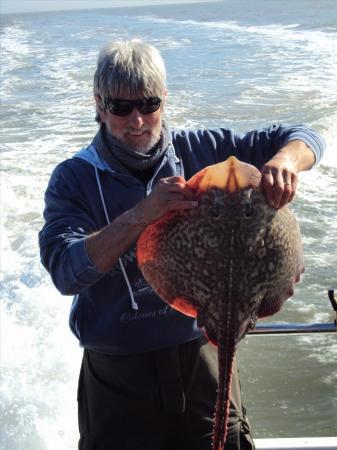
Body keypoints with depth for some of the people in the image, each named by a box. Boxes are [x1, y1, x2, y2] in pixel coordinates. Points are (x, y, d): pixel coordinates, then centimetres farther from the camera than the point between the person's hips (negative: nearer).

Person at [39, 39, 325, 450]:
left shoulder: (200, 150, -2)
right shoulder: (73, 178, -7)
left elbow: (301, 138, 2)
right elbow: (65, 272, -22)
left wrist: (283, 162, -22)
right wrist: (142, 215, -34)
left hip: (202, 356, 2)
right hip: (120, 375, -1)